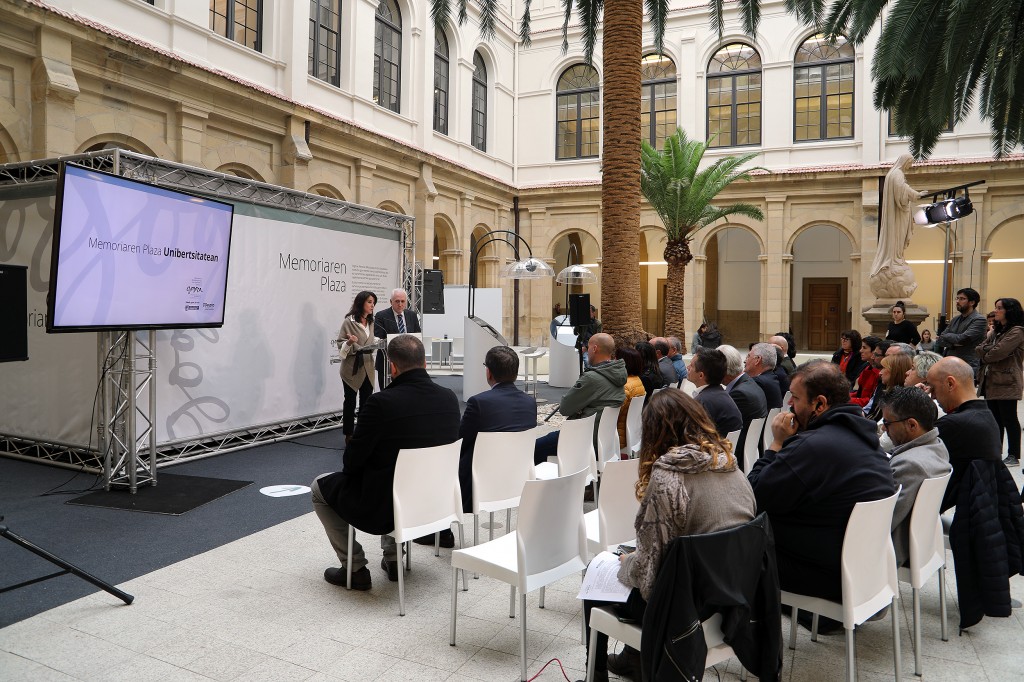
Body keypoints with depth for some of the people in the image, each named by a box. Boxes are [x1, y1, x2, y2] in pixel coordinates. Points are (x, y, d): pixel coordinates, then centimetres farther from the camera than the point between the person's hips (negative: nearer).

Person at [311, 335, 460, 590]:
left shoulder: (380, 402, -24)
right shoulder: (449, 398, -6)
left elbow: (351, 463, -15)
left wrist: (351, 466, 11)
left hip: (382, 508, -6)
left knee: (320, 487, 19)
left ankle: (355, 569, 19)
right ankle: (393, 557, 34)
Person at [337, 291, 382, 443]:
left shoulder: (371, 322, 10)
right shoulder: (349, 322, -9)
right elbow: (340, 345, -8)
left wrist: (376, 342, 2)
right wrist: (349, 342, -27)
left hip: (368, 368, 5)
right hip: (352, 368, -5)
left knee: (366, 402, 6)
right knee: (350, 402, 5)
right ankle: (348, 435, 15)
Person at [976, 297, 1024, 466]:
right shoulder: (997, 330, 17)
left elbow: (998, 352, -20)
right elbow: (980, 349, 11)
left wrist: (984, 353, -1)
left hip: (1006, 383, -8)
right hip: (990, 381, 8)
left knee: (1009, 419, -2)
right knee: (994, 419, 13)